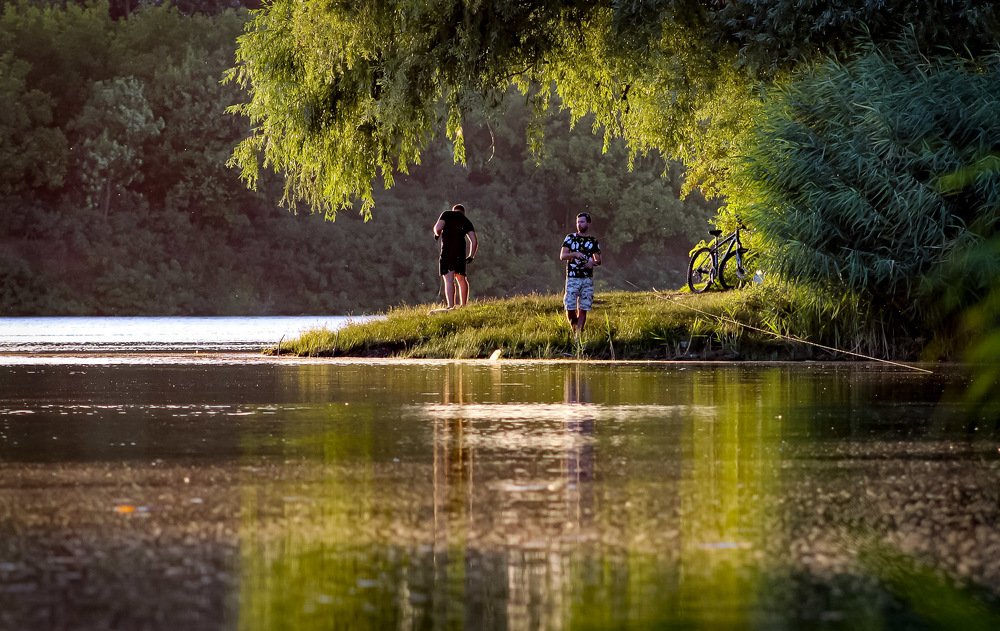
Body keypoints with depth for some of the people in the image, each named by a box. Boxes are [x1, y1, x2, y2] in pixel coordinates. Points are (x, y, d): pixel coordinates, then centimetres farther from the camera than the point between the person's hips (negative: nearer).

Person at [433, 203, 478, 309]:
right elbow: (474, 241, 7)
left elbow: (438, 227, -9)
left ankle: (451, 306, -22)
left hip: (447, 251, -4)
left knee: (449, 280, -10)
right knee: (461, 279, 19)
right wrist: (471, 256, 19)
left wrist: (437, 233, 14)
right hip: (460, 252, 4)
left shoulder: (447, 214, 9)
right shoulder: (466, 221, 17)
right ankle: (463, 306, 21)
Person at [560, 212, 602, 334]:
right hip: (572, 278, -1)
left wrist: (593, 262, -13)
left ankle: (579, 333, 2)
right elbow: (562, 256, -2)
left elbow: (598, 260, 11)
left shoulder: (593, 241, 9)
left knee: (583, 309, -2)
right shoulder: (570, 238, 5)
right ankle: (574, 329, 16)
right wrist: (574, 254, -21)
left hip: (587, 279, 1)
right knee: (570, 308, -8)